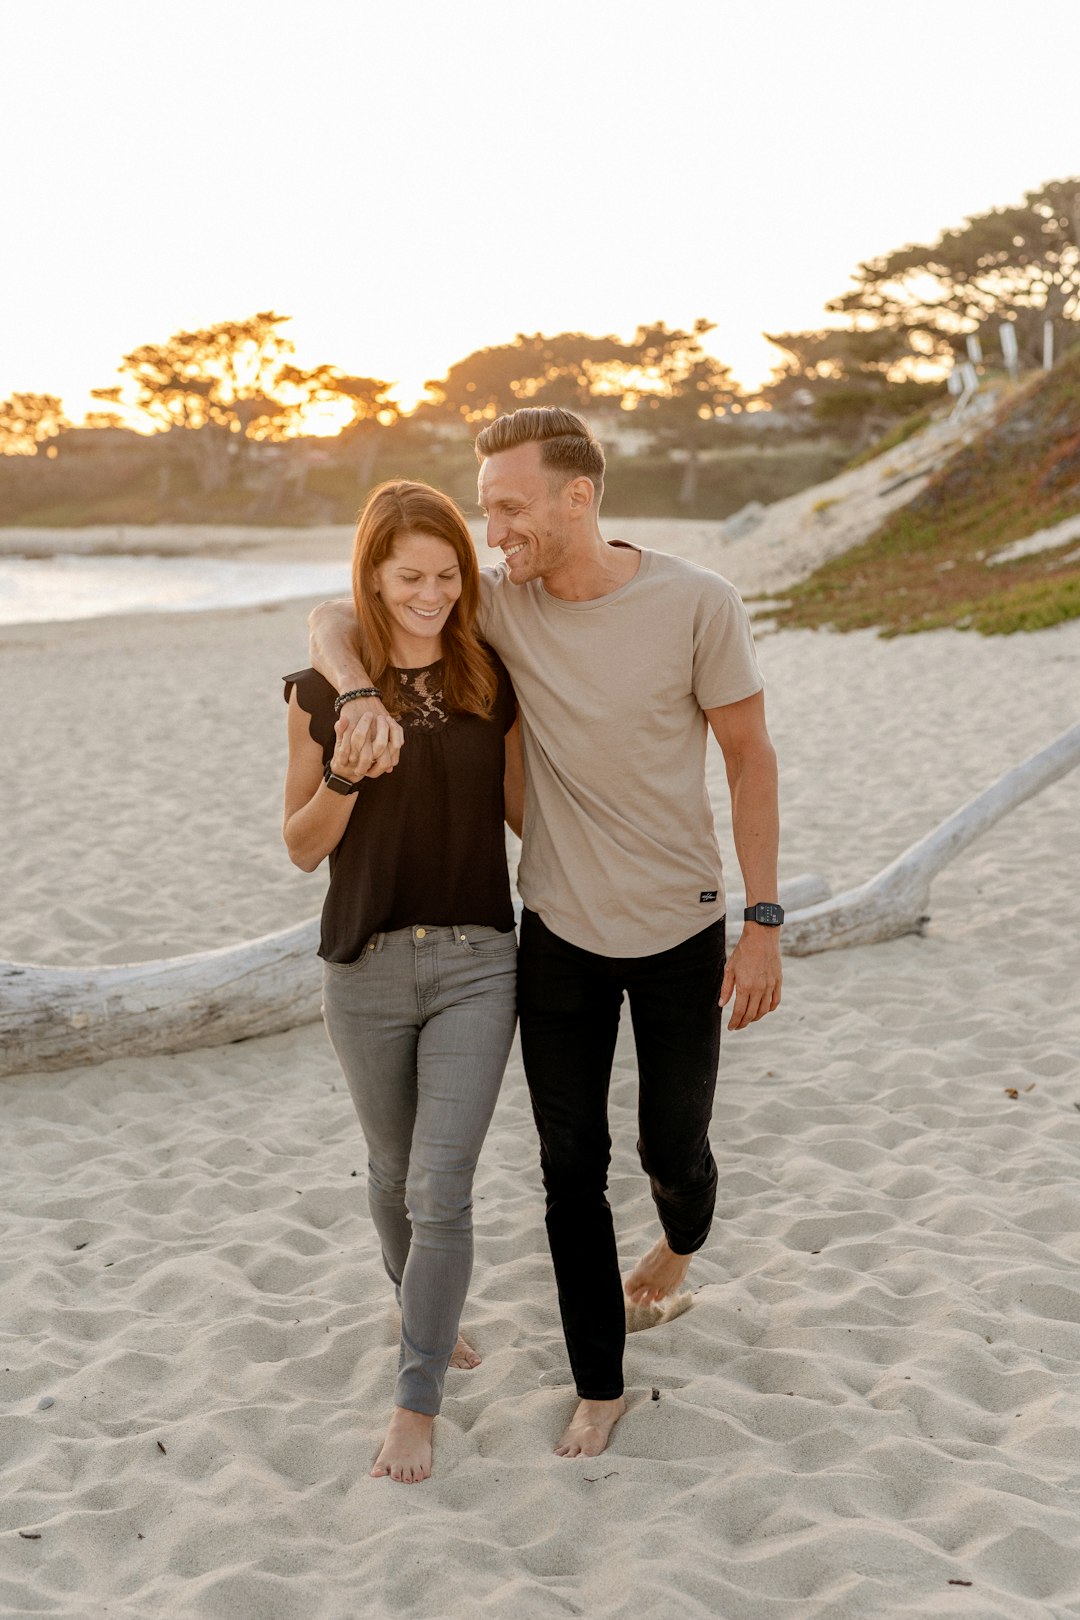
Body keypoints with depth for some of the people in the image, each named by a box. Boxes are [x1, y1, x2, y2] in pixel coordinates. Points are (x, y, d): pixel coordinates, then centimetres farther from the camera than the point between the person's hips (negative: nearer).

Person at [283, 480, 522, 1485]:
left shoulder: (491, 682, 0)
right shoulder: (323, 691, -4)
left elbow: (524, 811, 9)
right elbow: (303, 848, -2)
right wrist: (346, 774, -19)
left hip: (476, 961, 0)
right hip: (366, 968, 0)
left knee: (441, 1190, -4)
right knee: (394, 1173, 18)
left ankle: (416, 1402, 10)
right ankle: (425, 1316, 45)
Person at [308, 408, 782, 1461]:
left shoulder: (696, 604, -15)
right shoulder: (499, 603, -8)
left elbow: (749, 758, -7)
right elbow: (332, 619, -1)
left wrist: (763, 922, -8)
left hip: (682, 933, -2)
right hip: (559, 932, 2)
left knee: (673, 1148, 12)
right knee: (572, 1166, 6)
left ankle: (682, 1240, 50)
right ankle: (599, 1387, 24)